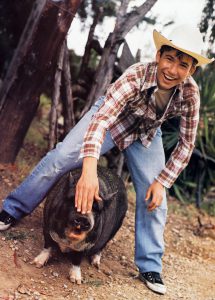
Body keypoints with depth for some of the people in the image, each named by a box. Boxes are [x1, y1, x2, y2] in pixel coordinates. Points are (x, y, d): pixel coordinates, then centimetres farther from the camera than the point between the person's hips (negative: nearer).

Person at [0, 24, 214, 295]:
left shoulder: (190, 94, -28)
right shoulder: (136, 76, -39)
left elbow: (186, 144, -15)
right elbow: (102, 119, -51)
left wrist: (162, 182, -21)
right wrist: (89, 168, -65)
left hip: (146, 135, 3)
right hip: (113, 118, -3)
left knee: (153, 197, -3)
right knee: (60, 157, -16)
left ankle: (149, 268, 11)